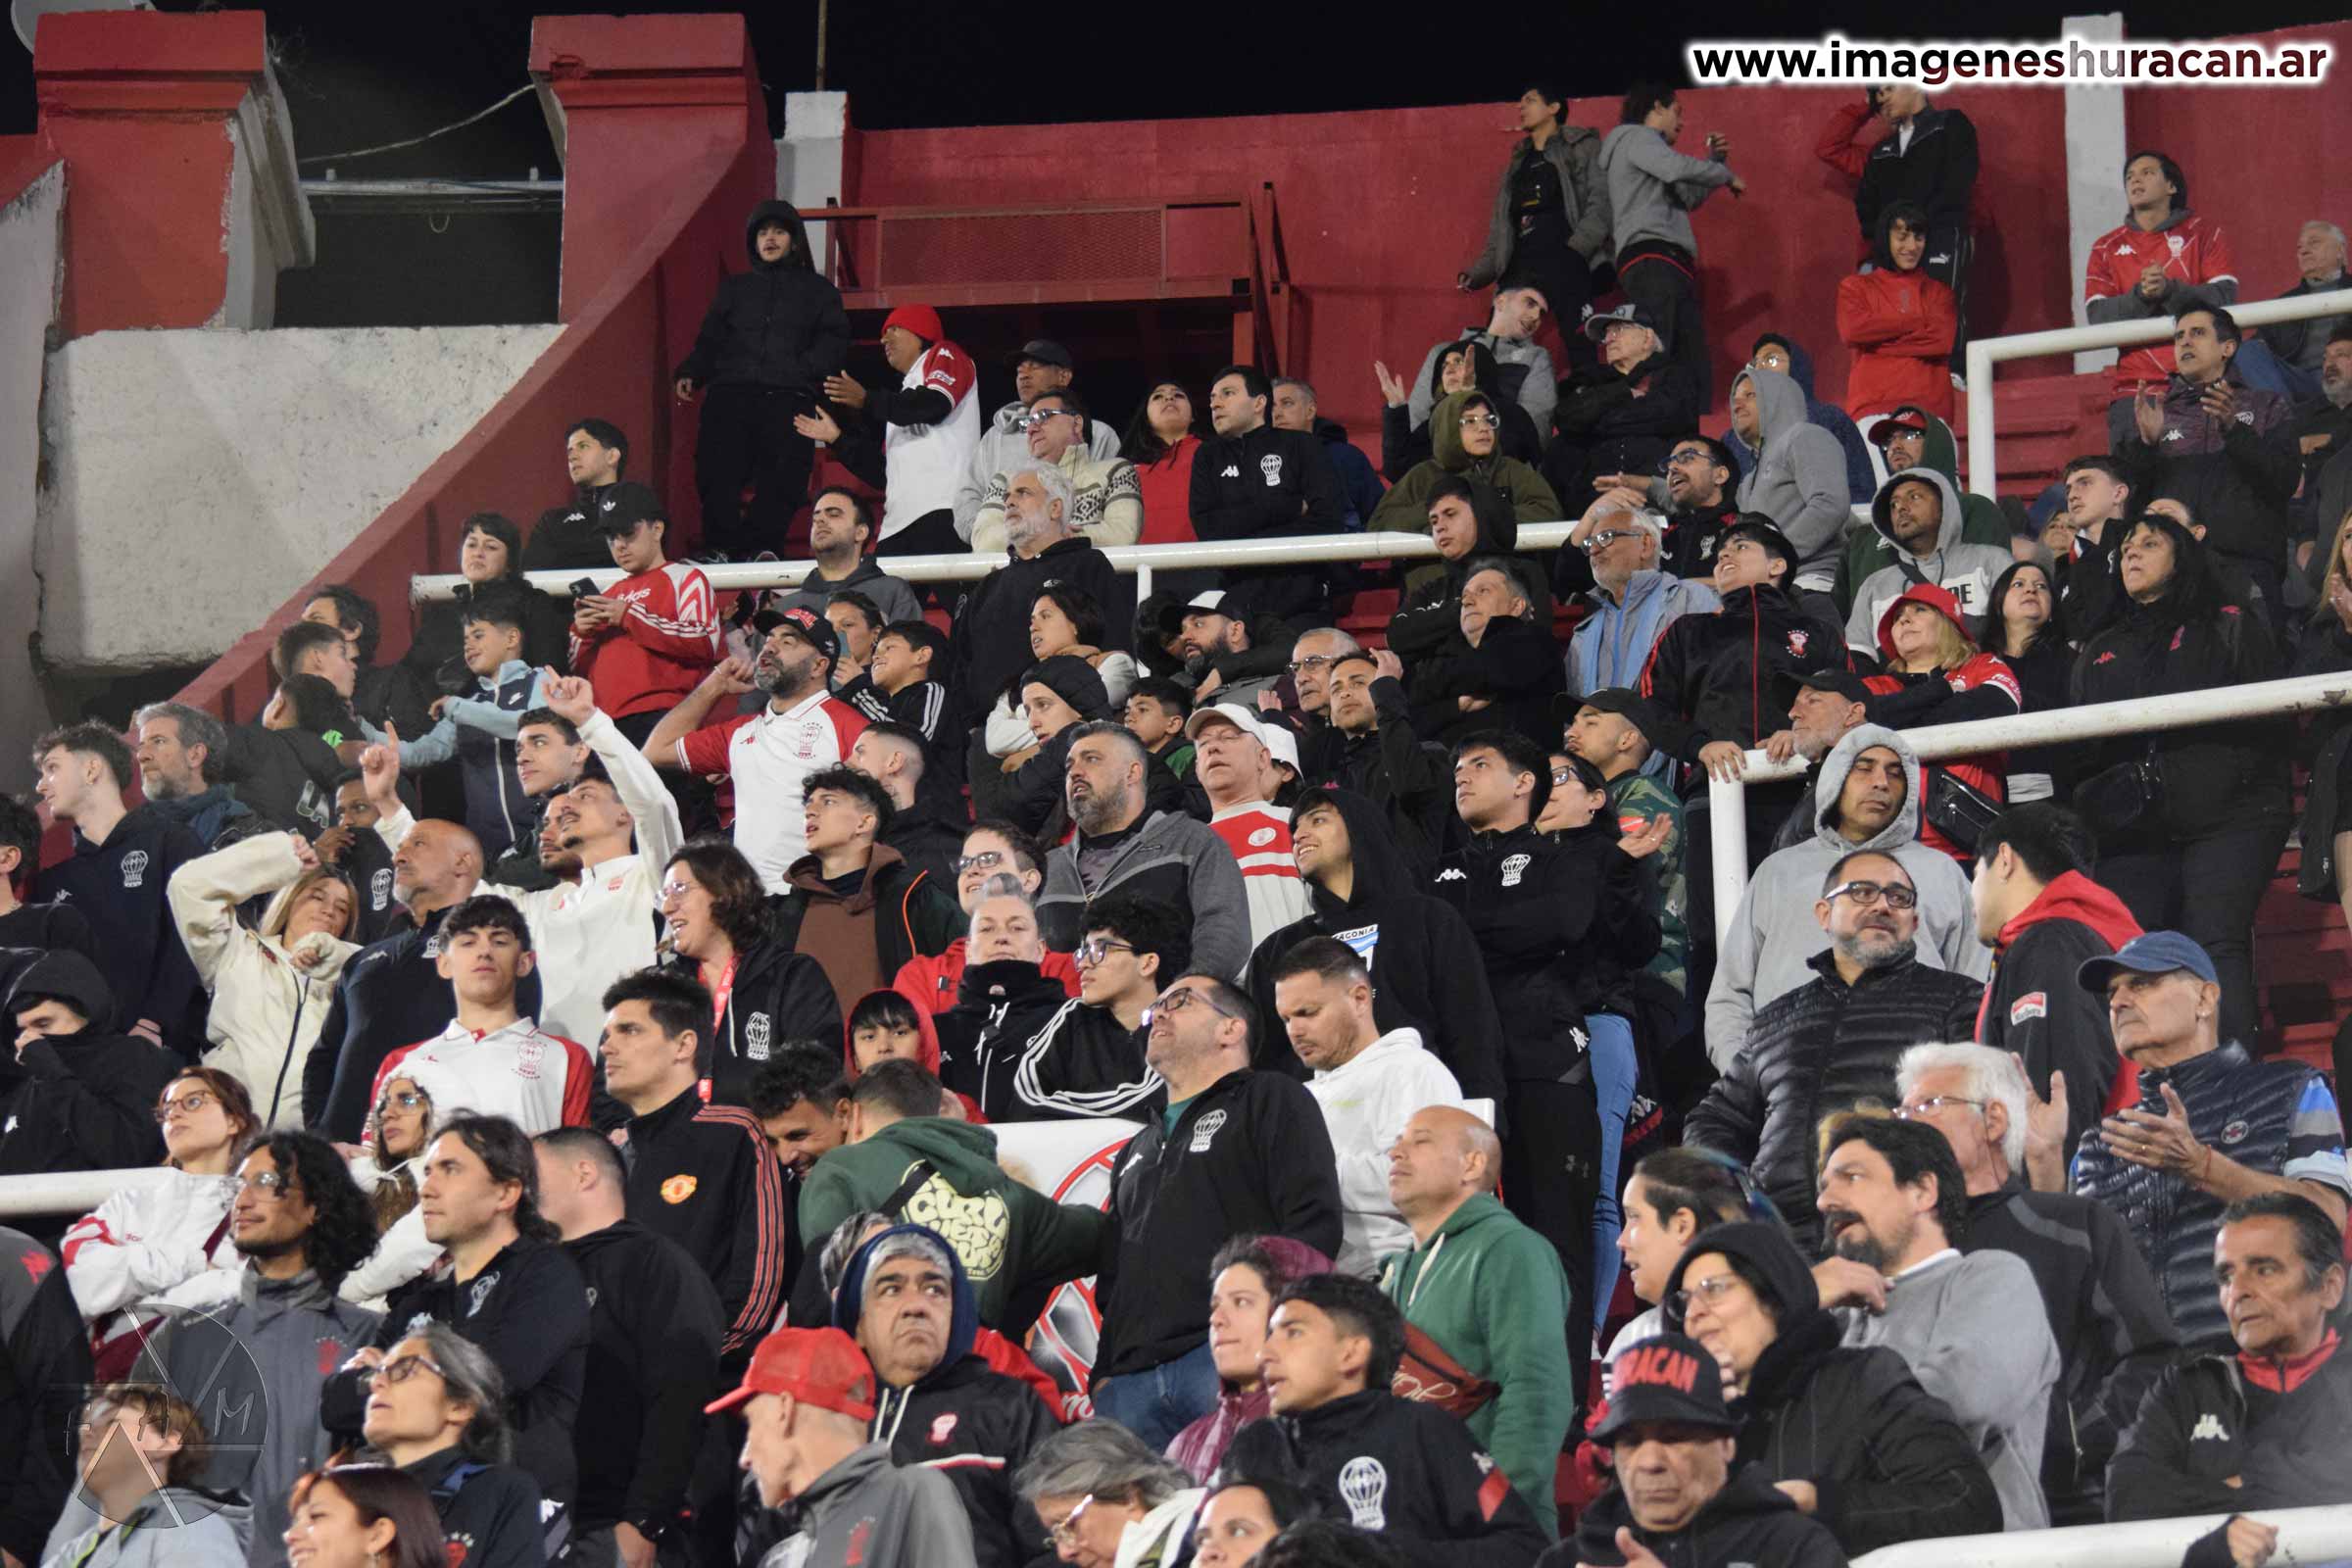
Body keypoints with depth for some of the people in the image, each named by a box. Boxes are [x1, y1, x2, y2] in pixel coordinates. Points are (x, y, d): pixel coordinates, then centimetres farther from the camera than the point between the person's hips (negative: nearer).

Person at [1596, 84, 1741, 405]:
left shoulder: (1648, 144, 32)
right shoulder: (1634, 137, 4)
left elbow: (1689, 196, 38)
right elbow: (1677, 168, -14)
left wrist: (1715, 161, 25)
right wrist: (1728, 175, 0)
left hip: (1675, 268, 10)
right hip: (1652, 261, -10)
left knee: (1695, 372, 2)